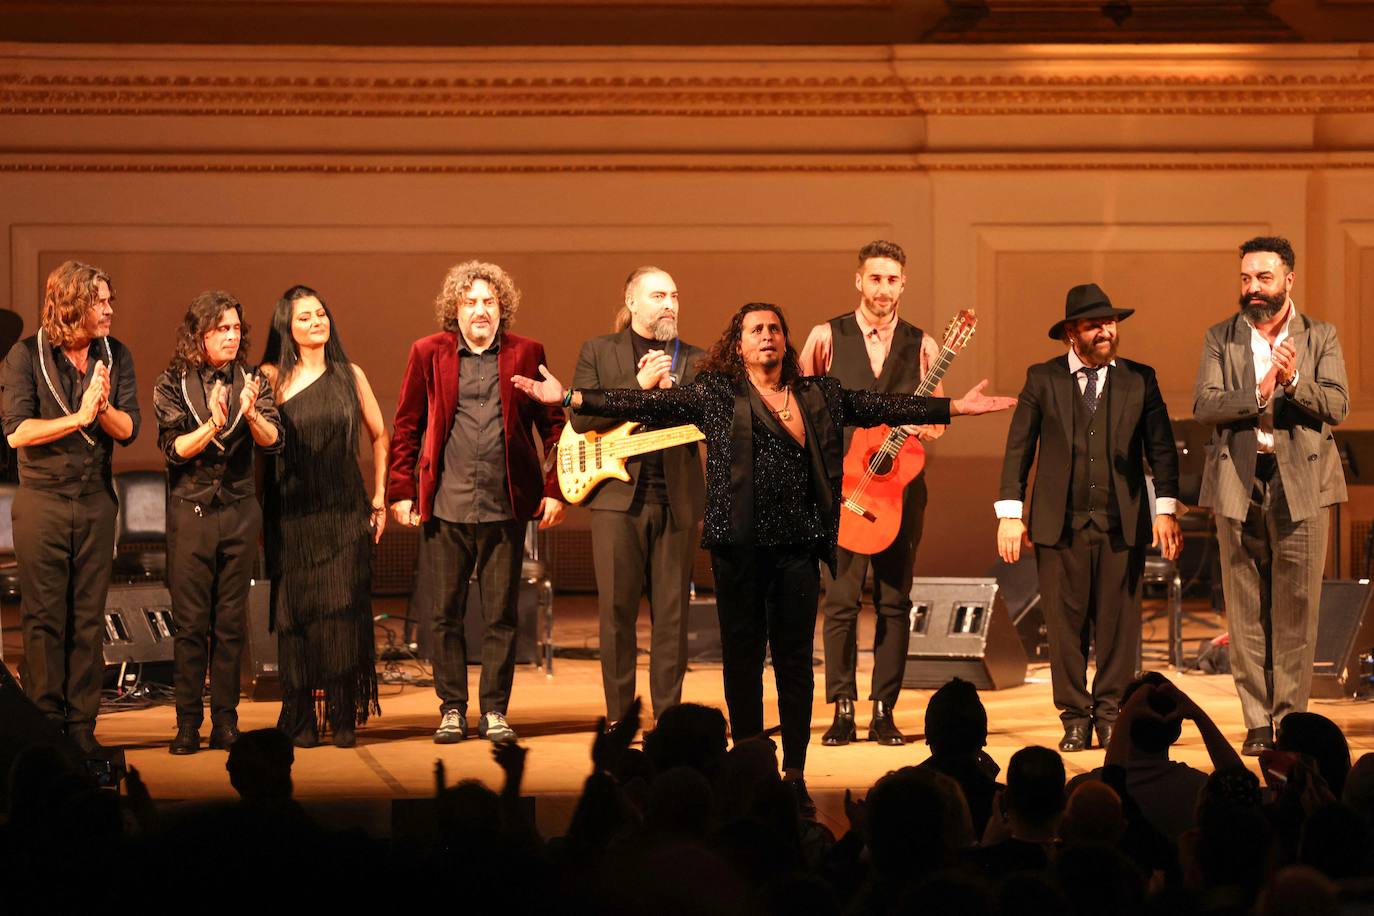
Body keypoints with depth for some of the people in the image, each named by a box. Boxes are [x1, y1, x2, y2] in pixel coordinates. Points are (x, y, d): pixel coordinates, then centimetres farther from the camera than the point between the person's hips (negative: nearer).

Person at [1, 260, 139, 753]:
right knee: (44, 619, 0)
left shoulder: (115, 355, 3)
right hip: (42, 500, -3)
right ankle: (45, 724, 6)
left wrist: (103, 407, -21)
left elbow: (128, 429, -2)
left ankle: (82, 726, 9)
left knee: (88, 619, 5)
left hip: (95, 500, 3)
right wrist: (79, 417, -19)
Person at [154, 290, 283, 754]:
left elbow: (273, 441, -5)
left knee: (231, 623, 4)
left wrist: (251, 413, -24)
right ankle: (187, 724, 3)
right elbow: (174, 448, -7)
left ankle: (225, 721, 9)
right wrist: (214, 424, -23)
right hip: (190, 509, -2)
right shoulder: (173, 383, 0)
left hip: (239, 510, 2)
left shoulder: (251, 381, 5)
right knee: (191, 624, -2)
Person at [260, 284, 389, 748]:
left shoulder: (350, 376, 8)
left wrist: (379, 495, 12)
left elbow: (379, 435, 18)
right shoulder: (272, 377, 1)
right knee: (294, 612, -1)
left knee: (344, 608, -4)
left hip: (344, 511, 1)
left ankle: (344, 718, 2)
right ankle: (299, 721, 5)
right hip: (291, 513, -1)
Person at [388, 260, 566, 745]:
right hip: (444, 506, 0)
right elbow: (405, 427, 8)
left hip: (505, 507, 0)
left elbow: (554, 425, 7)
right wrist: (402, 490, 2)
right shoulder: (428, 354, 5)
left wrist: (553, 490, 0)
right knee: (446, 614, 5)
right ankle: (452, 709, 15)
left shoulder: (526, 354, 4)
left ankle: (495, 710, 12)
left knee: (501, 616, 4)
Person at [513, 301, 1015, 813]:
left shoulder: (820, 395, 12)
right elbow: (646, 404, -1)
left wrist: (958, 406, 11)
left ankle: (795, 775, 9)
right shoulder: (715, 393, 4)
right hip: (740, 542, -2)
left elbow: (885, 406, 14)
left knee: (795, 659, 3)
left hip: (798, 544, 2)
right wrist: (570, 398, -8)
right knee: (743, 656, 3)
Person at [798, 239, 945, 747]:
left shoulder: (921, 346, 8)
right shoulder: (827, 338, 4)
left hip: (900, 483, 2)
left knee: (894, 601, 2)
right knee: (841, 599, -5)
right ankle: (843, 710, 2)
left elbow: (937, 423, 12)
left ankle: (884, 711, 8)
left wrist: (919, 424, -10)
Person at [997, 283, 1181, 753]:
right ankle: (1075, 718, 10)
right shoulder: (1042, 379, 6)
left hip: (1123, 525, 0)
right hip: (1060, 523, 0)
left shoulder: (1140, 379, 8)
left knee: (1118, 623, 1)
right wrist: (1010, 514, -1)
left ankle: (1111, 716, 11)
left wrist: (1166, 510, -3)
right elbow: (1018, 449, 5)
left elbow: (1161, 449, 7)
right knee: (1065, 624, 1)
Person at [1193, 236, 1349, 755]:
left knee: (1297, 606, -2)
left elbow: (1337, 406, -5)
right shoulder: (1220, 338, 8)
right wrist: (1260, 392, -18)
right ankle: (1257, 721, 7)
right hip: (1238, 481, 1)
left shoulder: (1320, 338, 7)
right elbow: (1203, 406, -4)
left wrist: (1294, 381, -21)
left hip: (1301, 483, -1)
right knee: (1246, 610, 2)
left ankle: (1291, 717, 5)